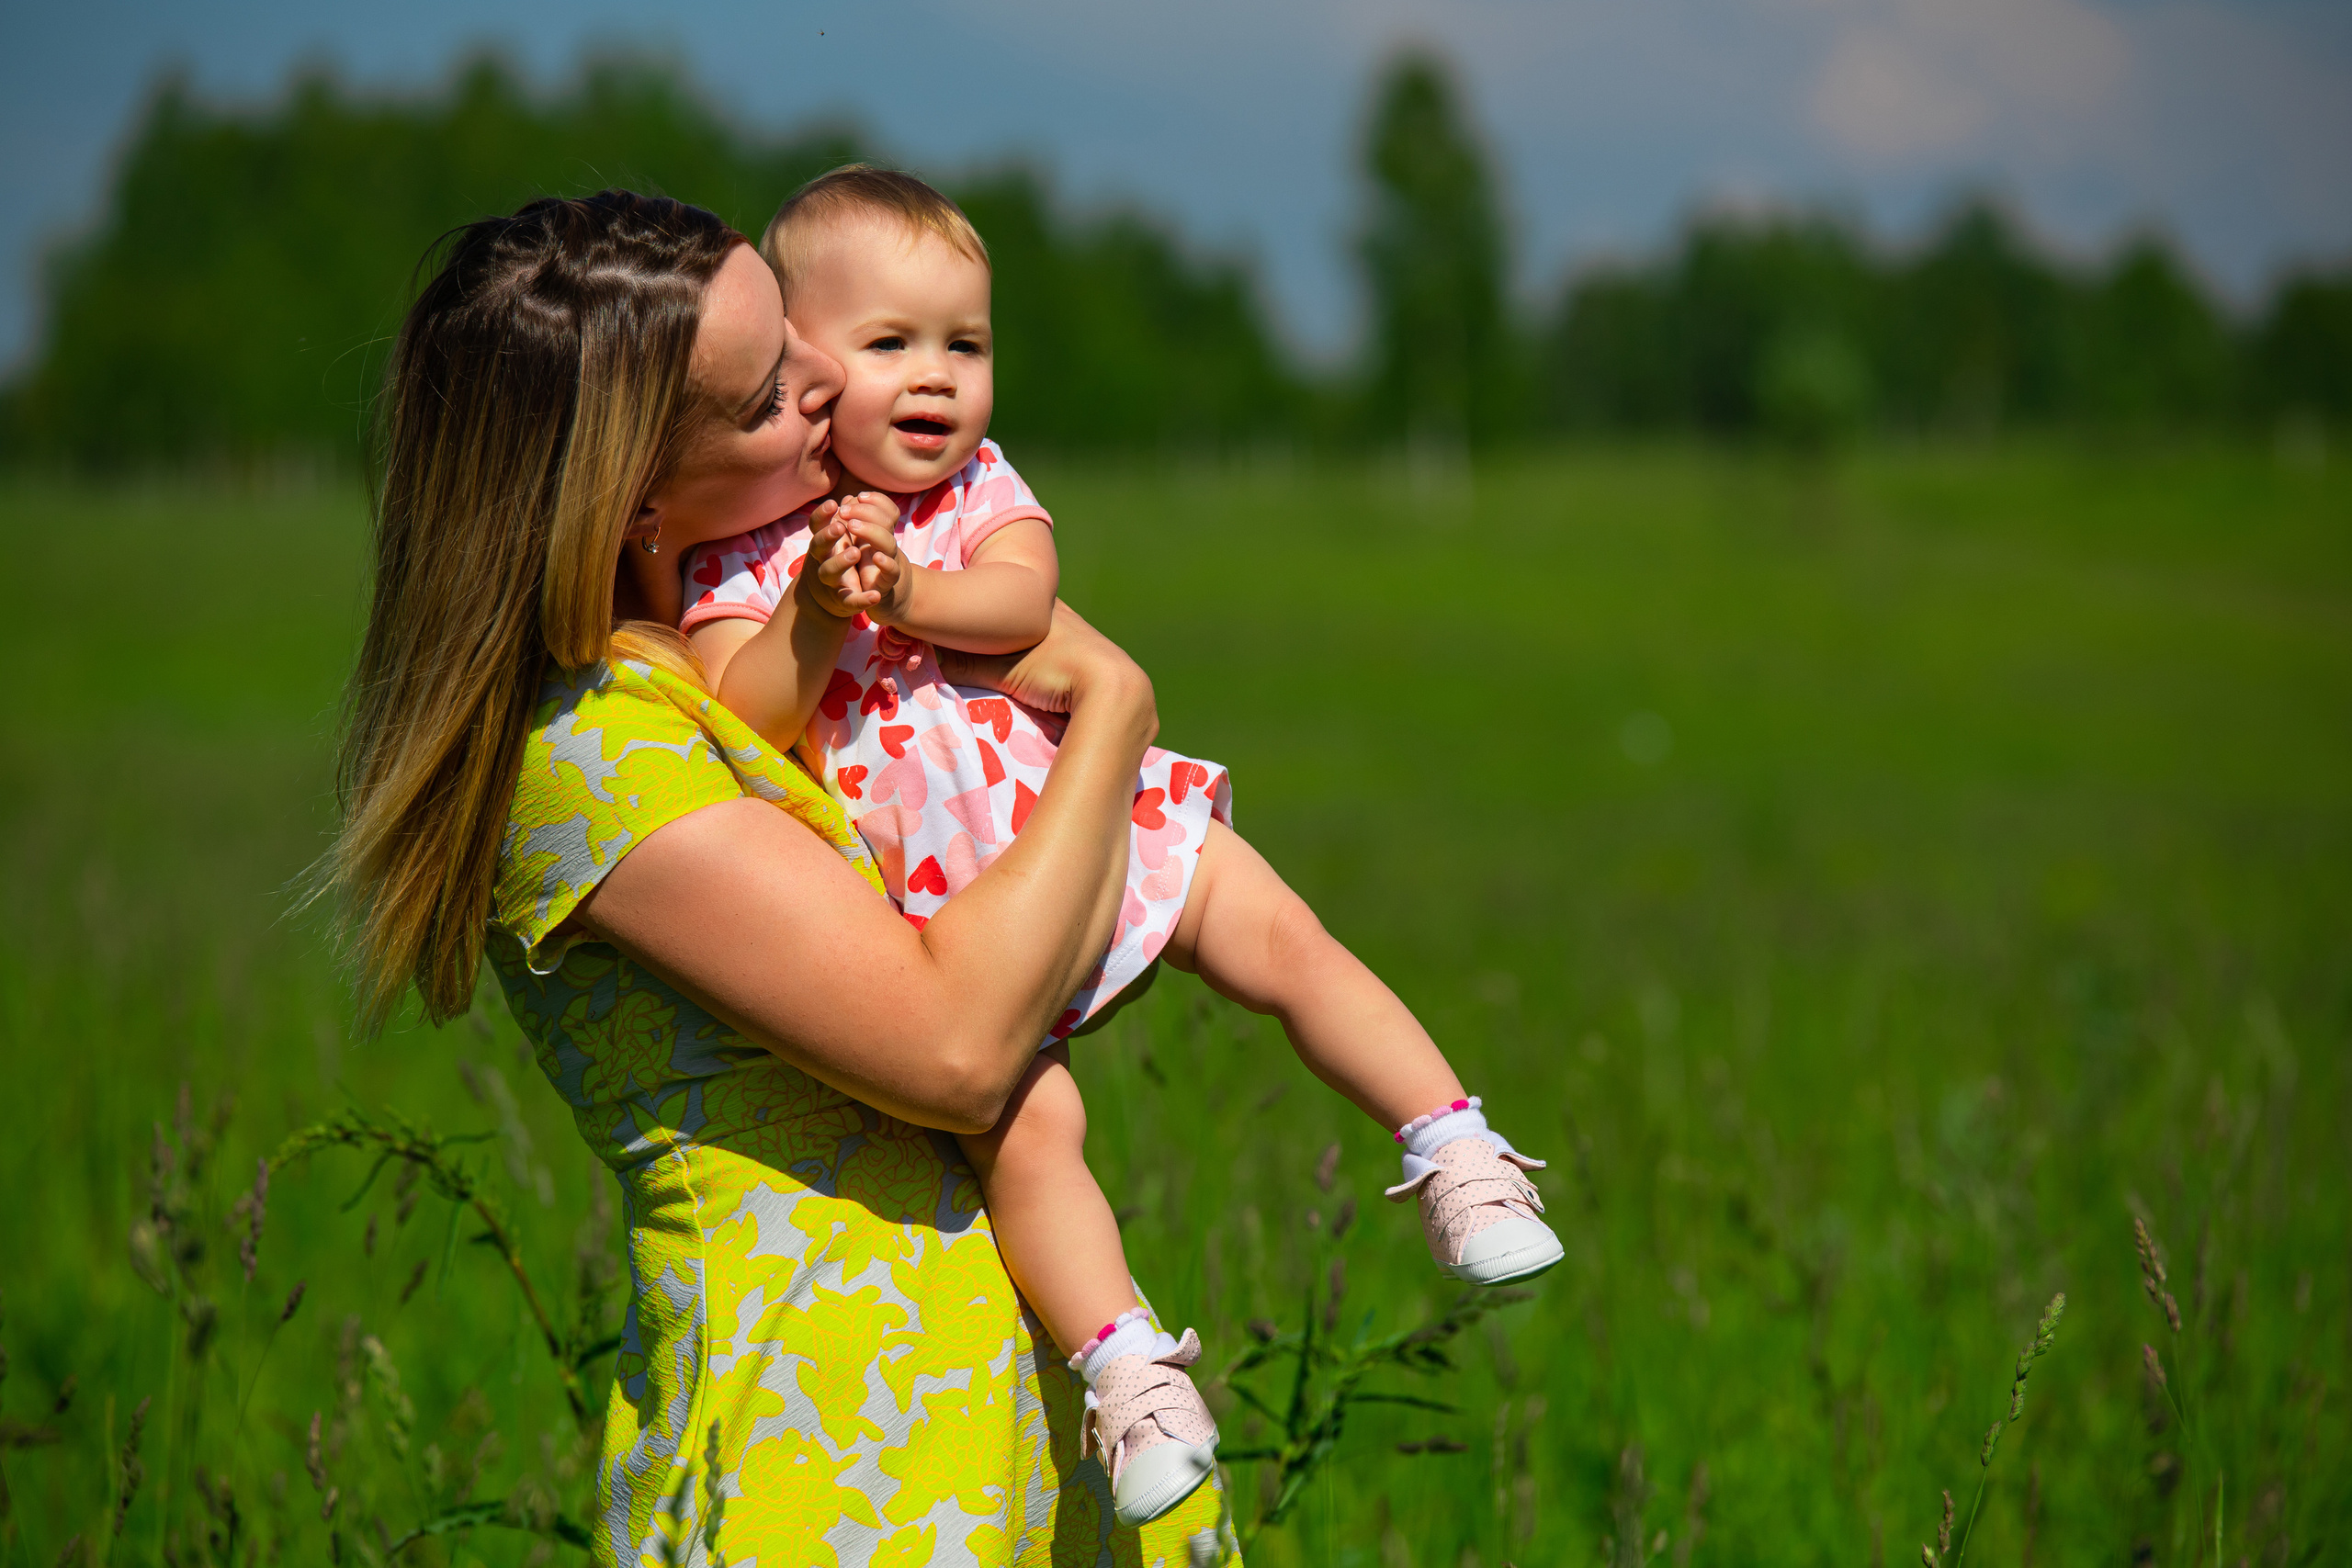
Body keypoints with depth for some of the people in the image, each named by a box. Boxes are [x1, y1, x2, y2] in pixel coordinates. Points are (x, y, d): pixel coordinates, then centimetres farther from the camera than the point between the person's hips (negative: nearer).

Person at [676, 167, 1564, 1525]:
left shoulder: (977, 485, 7)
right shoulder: (747, 544, -1)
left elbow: (1022, 599, -13)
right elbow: (745, 723, -12)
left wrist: (906, 590, -28)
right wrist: (816, 614, -26)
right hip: (936, 902, -3)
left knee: (1283, 937, -9)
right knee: (1025, 1119, -20)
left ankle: (1458, 1155, 0)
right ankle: (1126, 1370, -19)